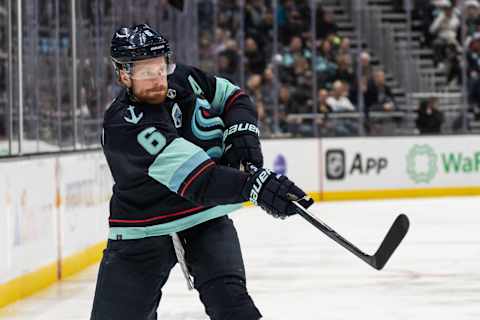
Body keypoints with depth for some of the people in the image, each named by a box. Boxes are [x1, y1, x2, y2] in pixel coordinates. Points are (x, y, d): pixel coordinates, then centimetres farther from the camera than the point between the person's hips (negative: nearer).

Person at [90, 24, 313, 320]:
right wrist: (254, 186, -49)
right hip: (145, 227, -3)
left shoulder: (183, 80, -7)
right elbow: (195, 179, -37)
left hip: (205, 218, 3)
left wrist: (241, 132, -9)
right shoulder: (123, 126, -27)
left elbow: (233, 97, 13)